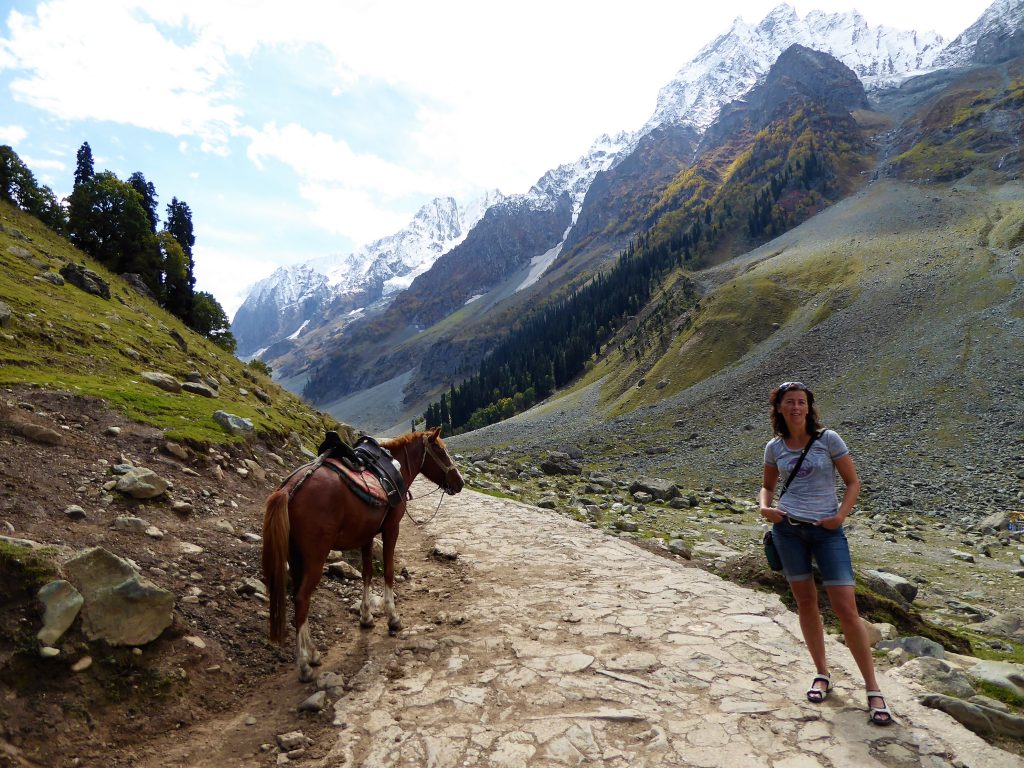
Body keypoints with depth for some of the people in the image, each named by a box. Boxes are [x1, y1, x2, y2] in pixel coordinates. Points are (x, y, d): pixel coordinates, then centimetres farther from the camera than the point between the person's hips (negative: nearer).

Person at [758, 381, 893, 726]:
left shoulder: (828, 439, -4)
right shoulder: (775, 447, 4)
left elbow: (853, 482, 1)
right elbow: (767, 485, 16)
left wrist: (841, 514, -14)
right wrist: (765, 507, -4)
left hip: (827, 530, -2)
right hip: (788, 530, 3)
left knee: (846, 609, -5)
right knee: (806, 602, 11)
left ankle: (873, 689, 10)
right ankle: (822, 674, 28)